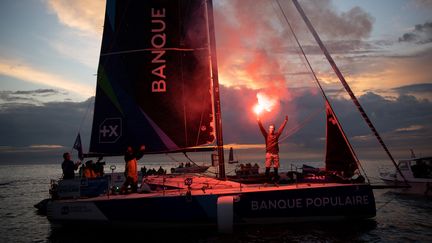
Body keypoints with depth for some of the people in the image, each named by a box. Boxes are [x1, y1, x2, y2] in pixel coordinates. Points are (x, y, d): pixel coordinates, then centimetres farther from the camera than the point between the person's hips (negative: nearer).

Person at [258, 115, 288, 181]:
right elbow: (262, 128, -4)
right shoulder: (266, 135, 5)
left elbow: (282, 128, 12)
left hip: (275, 154, 2)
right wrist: (259, 121, -15)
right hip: (269, 153, -2)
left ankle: (276, 180, 13)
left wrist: (285, 121, 11)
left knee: (276, 168, 5)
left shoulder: (276, 135, 10)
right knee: (267, 168, -4)